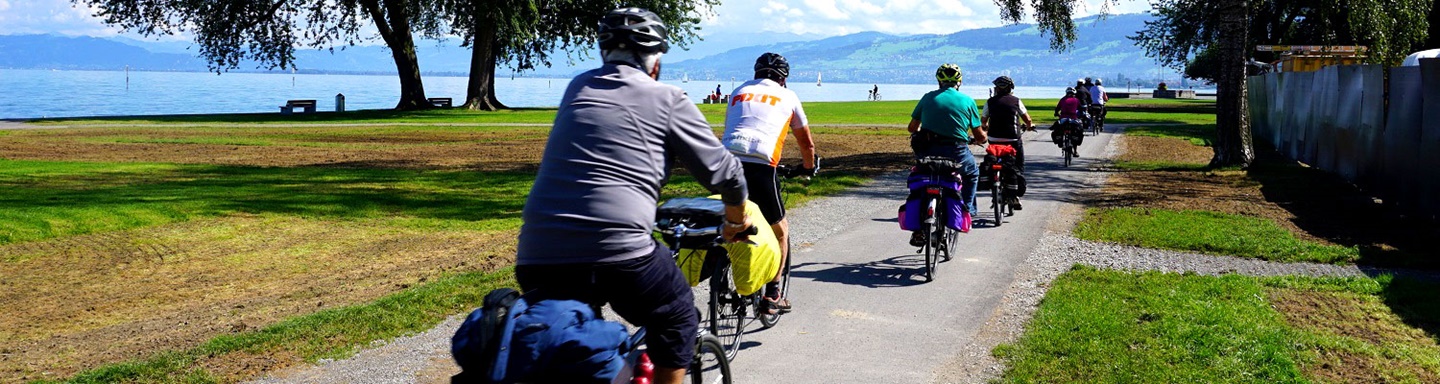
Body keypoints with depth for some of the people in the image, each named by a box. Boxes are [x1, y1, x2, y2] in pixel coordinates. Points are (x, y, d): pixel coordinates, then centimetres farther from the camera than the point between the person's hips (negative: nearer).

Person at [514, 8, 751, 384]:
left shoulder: (578, 86, 20)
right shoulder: (667, 99, 7)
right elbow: (725, 173, 10)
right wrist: (737, 220, 31)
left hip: (537, 256, 5)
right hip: (617, 253, -4)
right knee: (677, 322, 22)